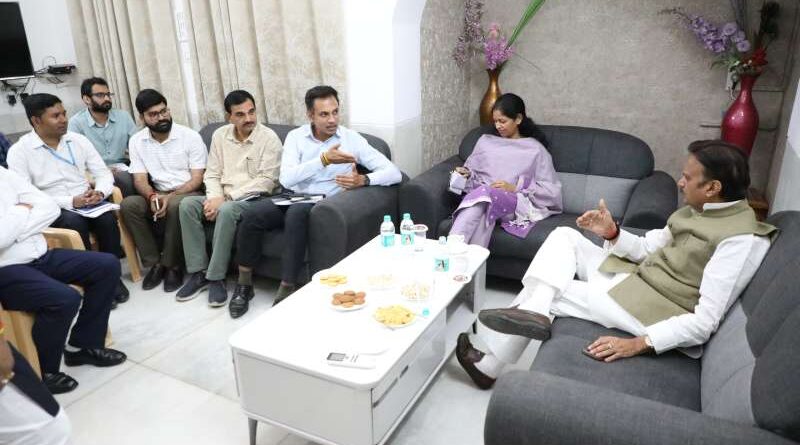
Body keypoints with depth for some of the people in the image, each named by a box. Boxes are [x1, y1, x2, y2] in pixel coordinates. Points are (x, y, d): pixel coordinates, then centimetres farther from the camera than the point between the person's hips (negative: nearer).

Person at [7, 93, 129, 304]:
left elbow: (104, 173, 7)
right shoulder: (19, 151, -5)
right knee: (74, 222, -35)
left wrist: (100, 192, -17)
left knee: (107, 218, -29)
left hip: (88, 204, 3)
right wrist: (71, 202, -22)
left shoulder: (78, 140, 6)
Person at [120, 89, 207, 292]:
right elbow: (140, 180, -1)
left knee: (175, 206, -36)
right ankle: (155, 263, -12)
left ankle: (173, 265, -17)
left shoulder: (190, 136, -8)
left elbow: (197, 179, -11)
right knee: (129, 204, -23)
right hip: (159, 194, 4)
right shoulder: (136, 141, 3)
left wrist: (170, 197, -25)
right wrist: (153, 196, -25)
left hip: (189, 193, -4)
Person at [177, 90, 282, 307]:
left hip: (254, 199, -6)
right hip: (224, 198, 6)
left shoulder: (269, 138, -9)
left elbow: (266, 181, -16)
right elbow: (212, 174, 8)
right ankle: (198, 272, -12)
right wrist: (215, 197, -14)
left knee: (226, 211, -35)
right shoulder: (220, 135, 8)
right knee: (187, 204, -18)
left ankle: (216, 277, -23)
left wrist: (227, 198, -20)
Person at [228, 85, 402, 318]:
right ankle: (244, 285, -4)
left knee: (297, 212, -35)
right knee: (252, 215, -24)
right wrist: (324, 159, -26)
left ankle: (286, 291, -26)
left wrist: (364, 180, -28)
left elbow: (394, 173, -9)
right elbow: (286, 179, -17)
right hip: (293, 199, 3)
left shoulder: (351, 138, -3)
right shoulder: (296, 136, 1)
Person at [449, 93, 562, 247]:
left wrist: (515, 189, -8)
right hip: (479, 196, 3)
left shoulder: (535, 149, 13)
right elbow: (472, 171, 25)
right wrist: (466, 173, 0)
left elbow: (552, 191, 5)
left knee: (484, 193, -38)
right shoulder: (485, 141, 23)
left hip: (517, 204, -3)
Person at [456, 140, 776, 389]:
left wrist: (638, 344, -30)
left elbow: (706, 321, -24)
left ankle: (490, 365, 3)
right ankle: (534, 312, -15)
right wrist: (613, 234, -7)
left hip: (651, 308, -9)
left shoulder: (742, 241, -20)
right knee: (564, 236, 1)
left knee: (549, 293, -8)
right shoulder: (699, 209, 6)